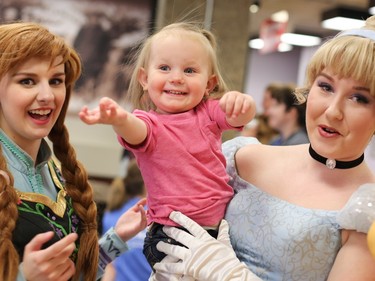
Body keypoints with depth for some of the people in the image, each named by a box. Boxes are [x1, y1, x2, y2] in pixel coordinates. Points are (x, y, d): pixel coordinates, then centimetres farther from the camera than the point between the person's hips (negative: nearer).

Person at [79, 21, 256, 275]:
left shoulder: (208, 112, 4)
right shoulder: (149, 122, -6)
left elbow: (242, 116, -12)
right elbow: (136, 132, -28)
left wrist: (241, 102, -37)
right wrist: (120, 120, -52)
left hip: (222, 224, 3)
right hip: (171, 233, -3)